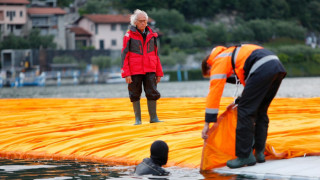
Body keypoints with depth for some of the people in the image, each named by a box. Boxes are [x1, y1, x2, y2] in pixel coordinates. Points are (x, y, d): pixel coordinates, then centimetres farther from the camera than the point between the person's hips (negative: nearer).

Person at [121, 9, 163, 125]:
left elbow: (156, 54, 14)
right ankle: (137, 119, 14)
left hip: (149, 70, 3)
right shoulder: (129, 36, -4)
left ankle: (153, 117, 9)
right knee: (135, 95, 4)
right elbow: (124, 55, -4)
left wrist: (159, 72, 11)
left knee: (152, 93, -1)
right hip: (135, 71, -3)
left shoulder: (151, 35, 8)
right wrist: (126, 74, -10)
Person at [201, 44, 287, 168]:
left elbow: (214, 92, 3)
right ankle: (259, 152, 19)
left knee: (245, 110, -2)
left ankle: (245, 156, -2)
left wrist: (207, 123, 2)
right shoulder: (230, 54, 36)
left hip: (263, 69, -9)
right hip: (278, 66, 9)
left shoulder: (218, 62, 11)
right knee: (260, 110, 19)